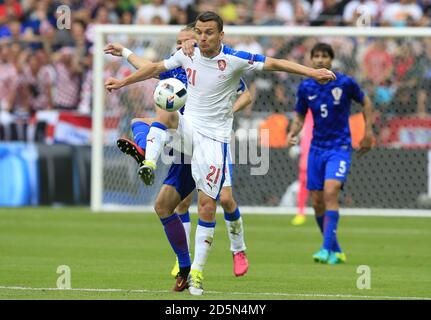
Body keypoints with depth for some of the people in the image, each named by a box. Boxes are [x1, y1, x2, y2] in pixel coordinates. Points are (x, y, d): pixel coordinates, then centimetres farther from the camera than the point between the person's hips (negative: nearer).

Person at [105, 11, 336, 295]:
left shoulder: (234, 59, -12)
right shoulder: (187, 55, 1)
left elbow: (273, 64, -12)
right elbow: (156, 69, 17)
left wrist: (311, 72, -22)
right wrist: (123, 82, 24)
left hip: (214, 138, -4)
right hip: (187, 127, 4)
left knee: (207, 206, -9)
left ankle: (197, 271, -3)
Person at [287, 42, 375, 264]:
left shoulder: (345, 83, -8)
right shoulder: (305, 87, 0)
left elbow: (365, 102, 8)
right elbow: (300, 116, 12)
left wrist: (368, 132, 5)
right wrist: (293, 133, -7)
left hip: (340, 147, -4)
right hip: (317, 148, 4)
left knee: (330, 192, -23)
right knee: (317, 202, 3)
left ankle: (327, 249, -25)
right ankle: (336, 250, 20)